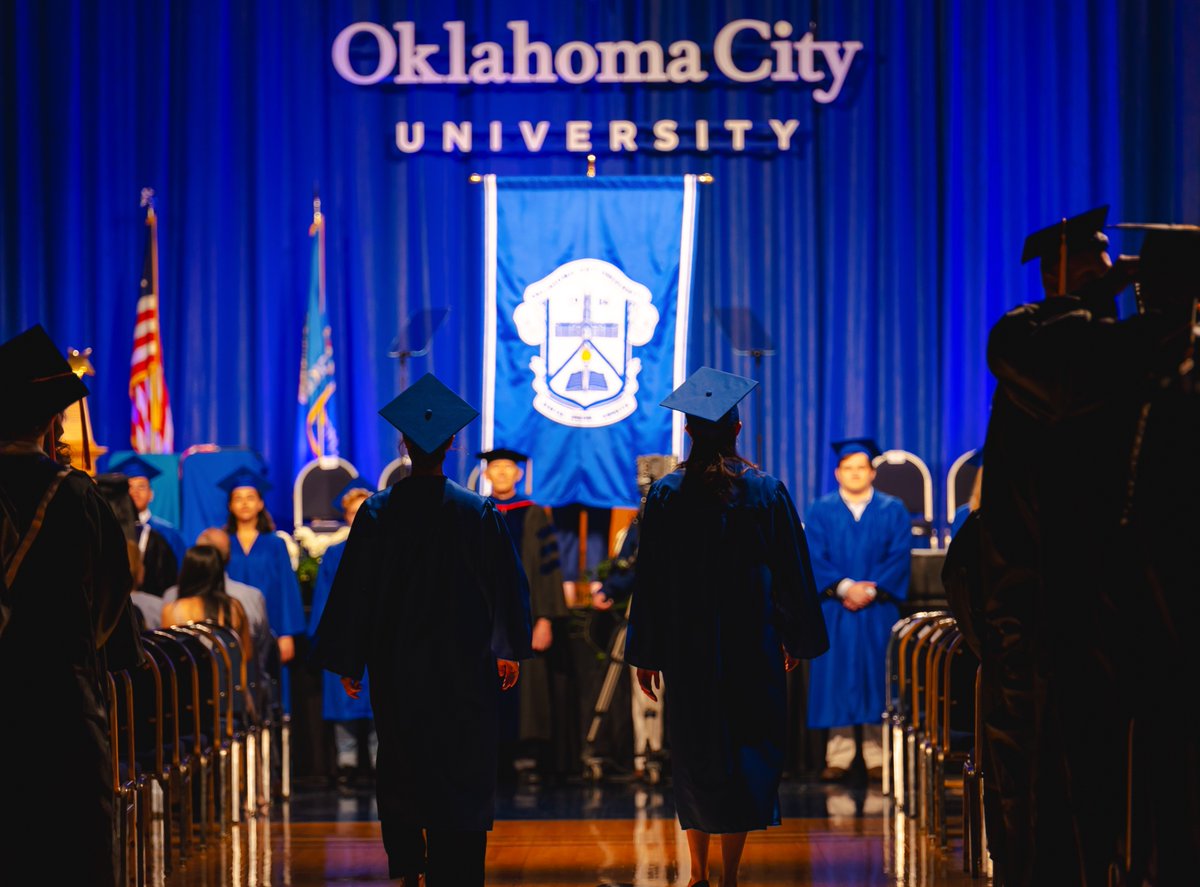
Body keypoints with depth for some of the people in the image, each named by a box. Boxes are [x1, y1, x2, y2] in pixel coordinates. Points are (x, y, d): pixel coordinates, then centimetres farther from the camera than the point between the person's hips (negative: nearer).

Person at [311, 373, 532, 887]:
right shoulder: (477, 513, -6)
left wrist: (348, 664, 4)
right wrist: (509, 650, 12)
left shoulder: (377, 514, -8)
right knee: (463, 775, 5)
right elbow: (507, 585, 1)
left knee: (400, 769, 16)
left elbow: (354, 591, -4)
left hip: (397, 666, 0)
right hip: (465, 666, 0)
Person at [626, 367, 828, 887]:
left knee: (695, 757, 11)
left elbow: (649, 582, 0)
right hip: (752, 645, -1)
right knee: (747, 750, 5)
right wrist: (796, 640, 14)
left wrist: (646, 654, 7)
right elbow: (792, 573, 2)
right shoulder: (767, 494, -4)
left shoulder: (666, 497, -4)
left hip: (687, 646, 1)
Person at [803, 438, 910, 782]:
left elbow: (899, 557, -1)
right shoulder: (820, 511, 7)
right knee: (836, 680, -2)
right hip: (835, 610, 0)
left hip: (878, 610, 0)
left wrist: (871, 590, -14)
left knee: (876, 676, -1)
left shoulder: (893, 511, 8)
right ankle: (838, 757, 2)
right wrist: (844, 587, -16)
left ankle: (876, 756, 4)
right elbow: (814, 557, -2)